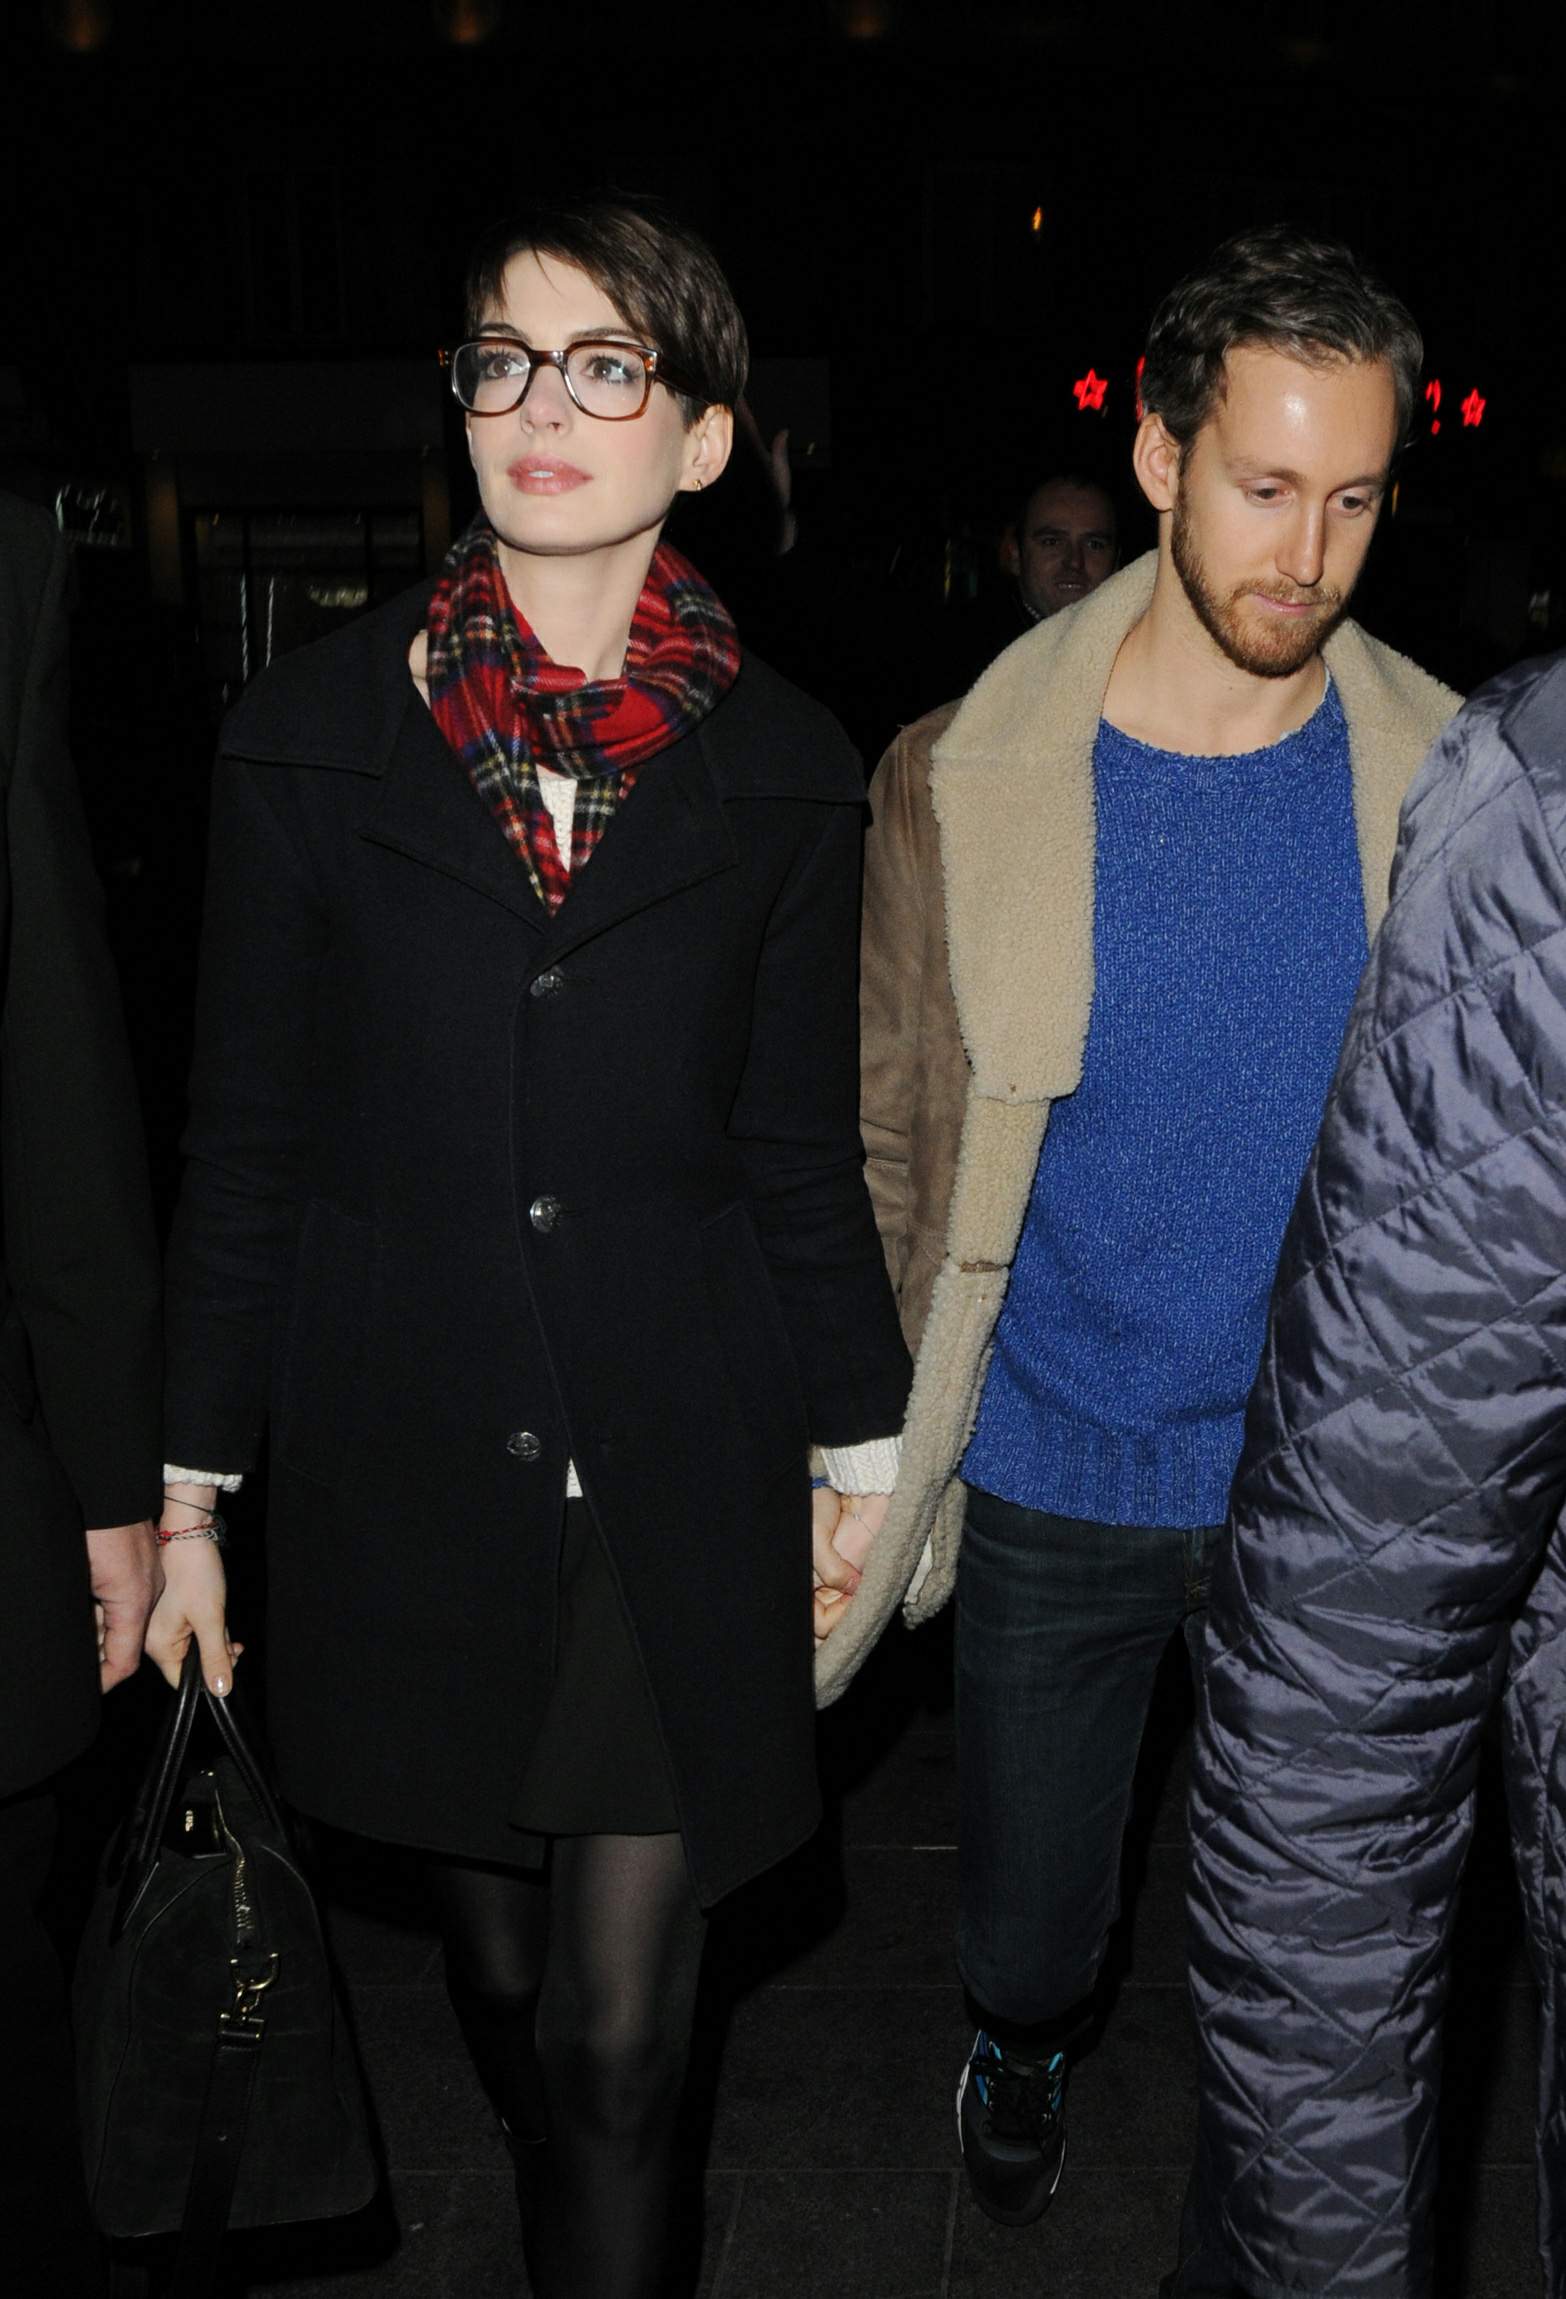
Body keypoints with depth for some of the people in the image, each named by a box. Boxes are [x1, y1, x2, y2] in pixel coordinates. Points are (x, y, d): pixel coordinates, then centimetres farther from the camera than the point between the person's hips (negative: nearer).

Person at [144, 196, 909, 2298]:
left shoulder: (785, 773, 0)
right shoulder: (314, 733, -1)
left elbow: (802, 1151, 6)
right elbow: (243, 1138, 1)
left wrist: (856, 1456, 8)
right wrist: (192, 1493, 2)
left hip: (678, 1487, -1)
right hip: (401, 1471, 1)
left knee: (620, 2031, 3)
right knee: (495, 1967, 19)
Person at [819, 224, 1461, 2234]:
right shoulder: (966, 784, -11)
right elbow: (892, 1148, -3)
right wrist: (882, 1466, -3)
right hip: (1052, 1492, 0)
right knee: (1026, 1908, 18)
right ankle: (1023, 2042, 54)